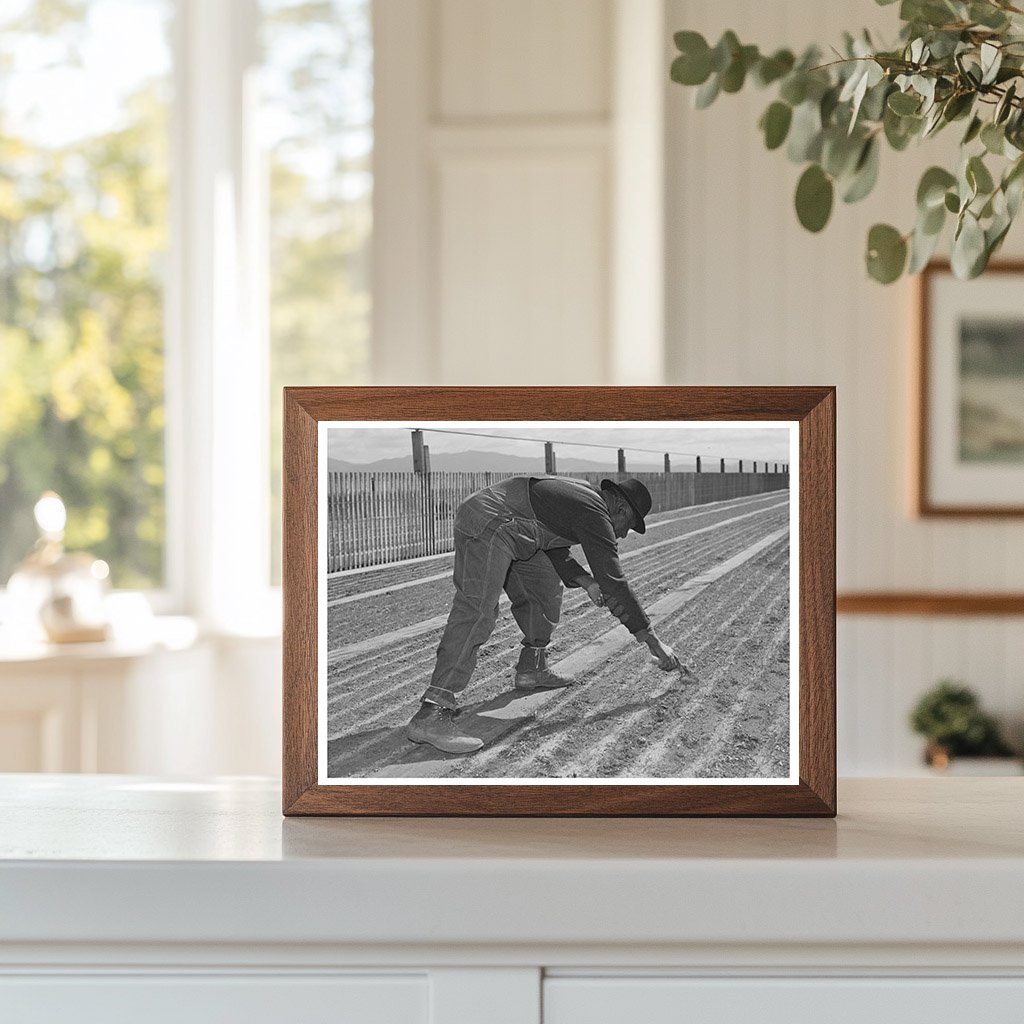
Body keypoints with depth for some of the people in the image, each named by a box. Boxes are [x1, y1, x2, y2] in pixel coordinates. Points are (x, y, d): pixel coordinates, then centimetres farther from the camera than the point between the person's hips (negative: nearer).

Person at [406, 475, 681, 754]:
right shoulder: (594, 515, -9)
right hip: (487, 524, -11)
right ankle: (431, 714, -32)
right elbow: (615, 582, -10)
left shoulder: (583, 495, 20)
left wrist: (586, 581, 10)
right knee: (477, 613, -22)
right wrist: (652, 640, -4)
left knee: (545, 586, 21)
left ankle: (531, 668, 30)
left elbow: (556, 552, 28)